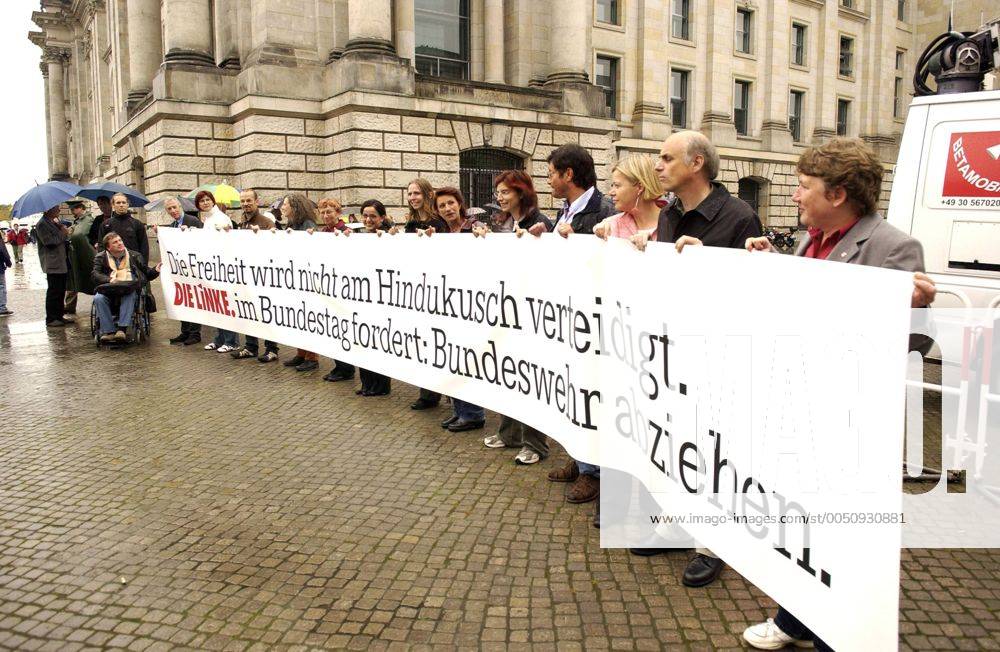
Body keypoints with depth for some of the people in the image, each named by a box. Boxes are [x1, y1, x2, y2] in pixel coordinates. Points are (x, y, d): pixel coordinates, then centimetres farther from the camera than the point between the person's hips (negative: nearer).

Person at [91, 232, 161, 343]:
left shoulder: (135, 256, 17)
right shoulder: (101, 258, 16)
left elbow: (147, 273, 15)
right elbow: (95, 274, 1)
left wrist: (156, 270, -9)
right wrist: (109, 280, -19)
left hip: (129, 291, -1)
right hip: (109, 290, 1)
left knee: (129, 296, -36)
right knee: (98, 298, -31)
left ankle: (122, 329, -40)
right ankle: (108, 331, -27)